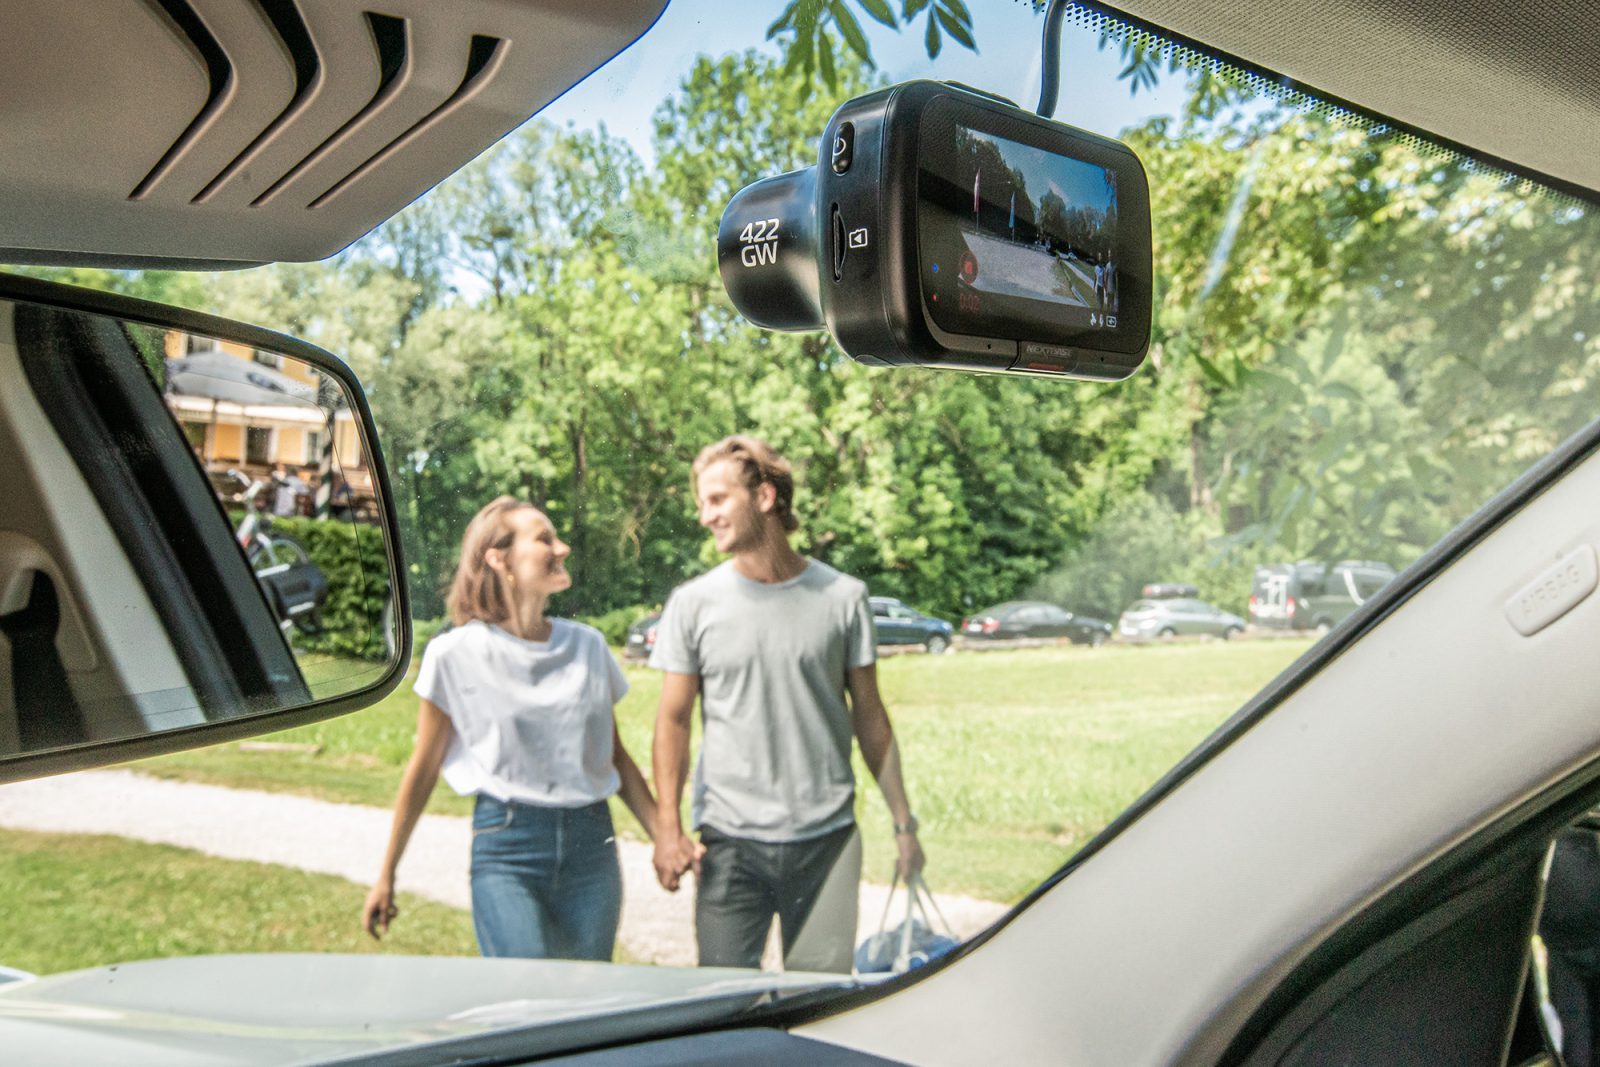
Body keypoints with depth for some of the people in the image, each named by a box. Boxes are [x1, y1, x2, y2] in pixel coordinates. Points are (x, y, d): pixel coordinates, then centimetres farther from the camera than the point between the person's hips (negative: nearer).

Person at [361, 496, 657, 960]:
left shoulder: (588, 646, 8)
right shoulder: (455, 655, -3)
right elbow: (423, 770, 4)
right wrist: (386, 878, 8)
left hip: (590, 841, 4)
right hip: (504, 846, -4)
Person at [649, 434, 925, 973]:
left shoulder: (843, 597, 2)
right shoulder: (694, 602, 2)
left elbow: (870, 717, 7)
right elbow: (674, 718, 5)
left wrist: (904, 822, 7)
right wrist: (667, 828, -3)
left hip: (828, 838, 1)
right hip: (730, 840, 0)